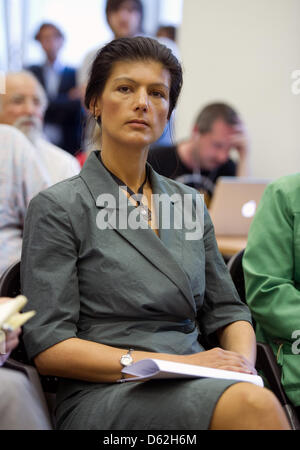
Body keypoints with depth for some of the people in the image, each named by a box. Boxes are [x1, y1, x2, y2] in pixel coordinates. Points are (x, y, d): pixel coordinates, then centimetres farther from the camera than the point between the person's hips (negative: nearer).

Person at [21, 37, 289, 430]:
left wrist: (242, 364, -5)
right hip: (103, 394, -5)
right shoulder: (58, 207, 1)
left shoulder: (188, 202, 18)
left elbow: (226, 310, 19)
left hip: (195, 390, 6)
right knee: (252, 404, -34)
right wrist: (169, 363, -15)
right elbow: (47, 347, -6)